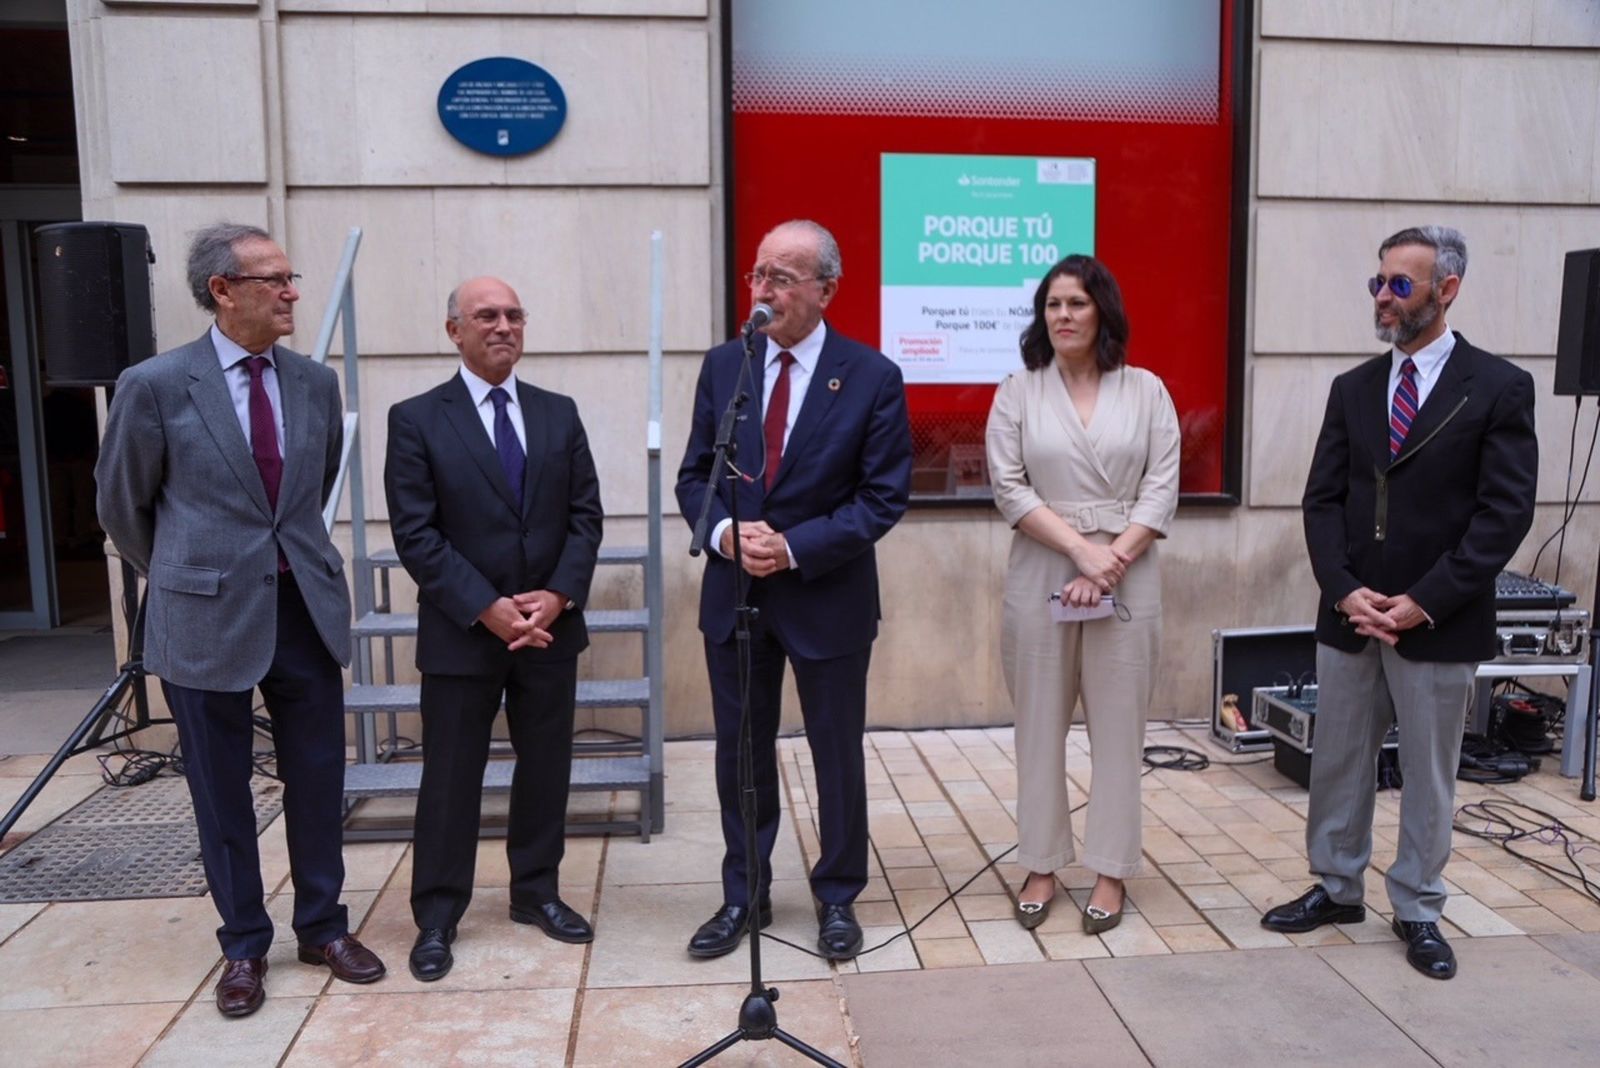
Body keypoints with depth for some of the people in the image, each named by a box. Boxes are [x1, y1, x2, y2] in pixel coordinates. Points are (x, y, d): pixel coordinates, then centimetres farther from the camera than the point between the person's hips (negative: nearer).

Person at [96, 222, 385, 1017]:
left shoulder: (316, 382, 3)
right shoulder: (154, 385, -8)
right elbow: (121, 504, 5)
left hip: (307, 608, 3)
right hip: (208, 617, -3)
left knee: (317, 778, 11)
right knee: (221, 789, 10)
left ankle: (323, 926, 29)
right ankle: (244, 945, 27)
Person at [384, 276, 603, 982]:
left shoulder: (559, 413, 7)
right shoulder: (416, 420, -4)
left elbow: (585, 514, 4)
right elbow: (416, 533, -9)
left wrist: (558, 594, -10)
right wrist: (486, 609, -16)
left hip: (550, 626, 4)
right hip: (461, 632, -3)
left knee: (546, 767, 13)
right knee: (451, 778, 6)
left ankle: (536, 892, 30)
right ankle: (436, 917, 21)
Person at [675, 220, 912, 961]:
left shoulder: (873, 377, -9)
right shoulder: (723, 365, 2)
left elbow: (884, 497, -10)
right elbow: (694, 475, 5)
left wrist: (795, 547, -20)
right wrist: (726, 530, -16)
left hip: (827, 595, -3)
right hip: (733, 590, 3)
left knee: (837, 753, 11)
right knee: (740, 751, 13)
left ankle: (836, 897, 31)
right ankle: (743, 896, 31)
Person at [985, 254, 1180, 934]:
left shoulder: (1145, 390, 6)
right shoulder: (1018, 393, 5)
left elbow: (1161, 489, 0)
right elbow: (1009, 488, -4)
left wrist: (1112, 560, -12)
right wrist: (1081, 549, -13)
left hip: (1127, 577, 0)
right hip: (1041, 575, 0)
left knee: (1118, 725, 5)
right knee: (1040, 723, 7)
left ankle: (1110, 870, 18)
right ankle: (1041, 865, 19)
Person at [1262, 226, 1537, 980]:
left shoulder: (1498, 388, -5)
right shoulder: (1352, 388, 7)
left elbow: (1504, 513, -10)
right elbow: (1323, 500, 4)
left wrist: (1424, 601, -16)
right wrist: (1345, 591, -10)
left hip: (1439, 626, -4)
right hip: (1348, 618, 4)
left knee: (1429, 775, 10)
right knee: (1337, 764, 13)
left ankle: (1417, 911, 25)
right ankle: (1336, 889, 29)